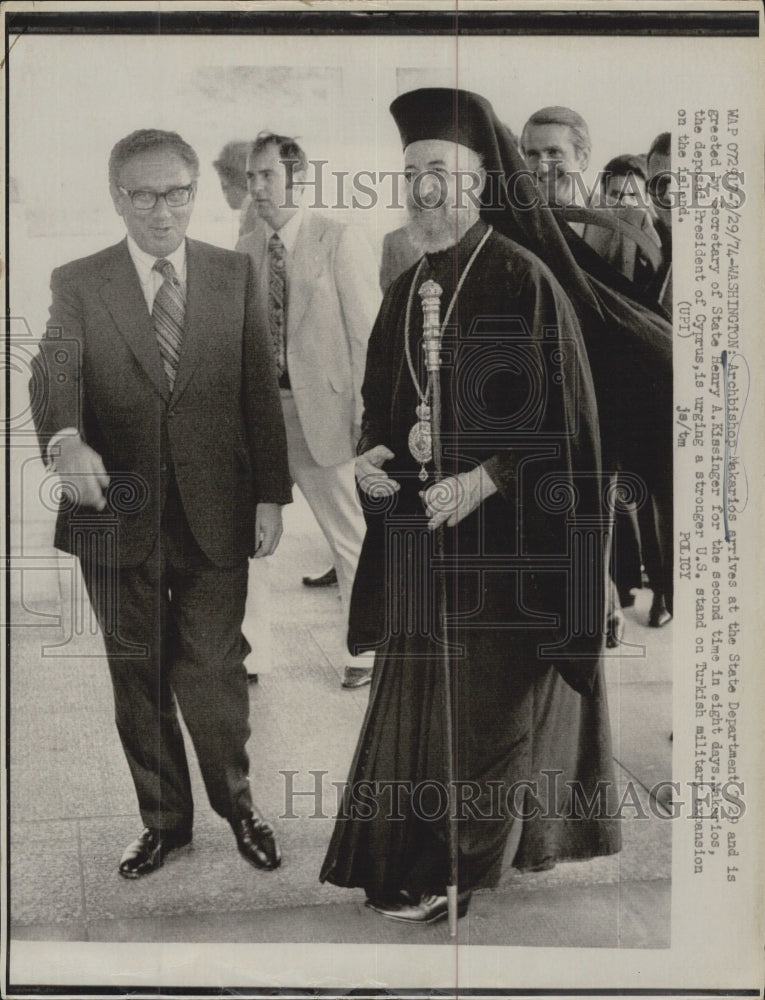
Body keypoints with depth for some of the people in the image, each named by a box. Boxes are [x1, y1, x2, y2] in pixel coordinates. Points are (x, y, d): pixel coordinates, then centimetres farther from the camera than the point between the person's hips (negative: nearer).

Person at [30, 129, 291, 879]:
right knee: (138, 675, 12)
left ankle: (237, 803, 32)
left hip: (215, 512, 0)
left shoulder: (235, 276, 6)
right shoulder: (77, 283, 2)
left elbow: (260, 390, 4)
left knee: (214, 669, 7)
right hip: (117, 514, 1)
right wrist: (66, 439, -35)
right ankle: (163, 818, 31)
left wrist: (271, 494, -1)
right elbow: (54, 372, -13)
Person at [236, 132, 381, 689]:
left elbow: (368, 331, -8)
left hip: (324, 406, -5)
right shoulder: (246, 250, 8)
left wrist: (367, 413, -12)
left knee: (352, 536, 6)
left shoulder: (341, 241, -6)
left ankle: (368, 650, 23)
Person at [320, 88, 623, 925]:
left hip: (499, 539, -6)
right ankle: (410, 861, 25)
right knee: (417, 698, 11)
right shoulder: (405, 291, 11)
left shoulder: (522, 280, -10)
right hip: (419, 532, 7)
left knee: (491, 706, 3)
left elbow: (558, 418, -14)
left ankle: (458, 869, 15)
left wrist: (480, 482, -21)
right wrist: (372, 456, -2)